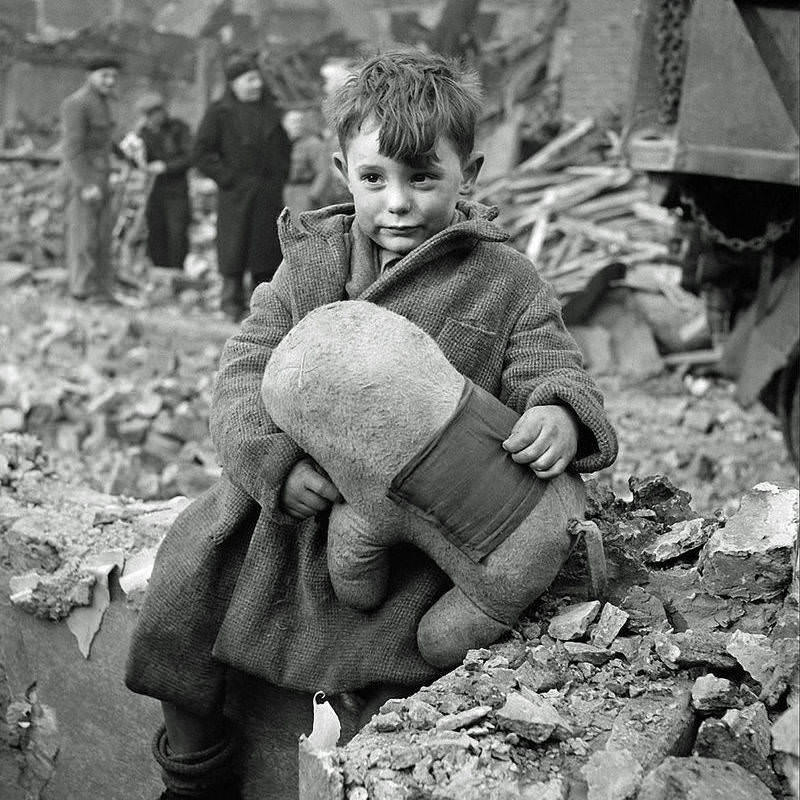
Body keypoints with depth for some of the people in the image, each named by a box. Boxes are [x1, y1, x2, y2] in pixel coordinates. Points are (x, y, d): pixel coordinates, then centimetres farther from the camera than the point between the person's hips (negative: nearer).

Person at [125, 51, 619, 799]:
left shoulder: (506, 283, -4)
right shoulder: (311, 260, 3)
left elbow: (553, 374, -5)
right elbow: (247, 368, -2)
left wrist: (559, 415, -32)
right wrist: (276, 459, -21)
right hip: (290, 491, 3)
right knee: (180, 595, 0)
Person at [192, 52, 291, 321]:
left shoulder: (270, 110, 13)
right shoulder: (220, 112, -3)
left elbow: (284, 145, 26)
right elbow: (201, 152, -6)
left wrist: (280, 175, 12)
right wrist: (227, 177, -11)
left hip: (269, 195, 5)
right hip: (237, 195, -5)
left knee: (268, 249, 6)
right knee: (234, 250, -4)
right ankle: (234, 306, 4)